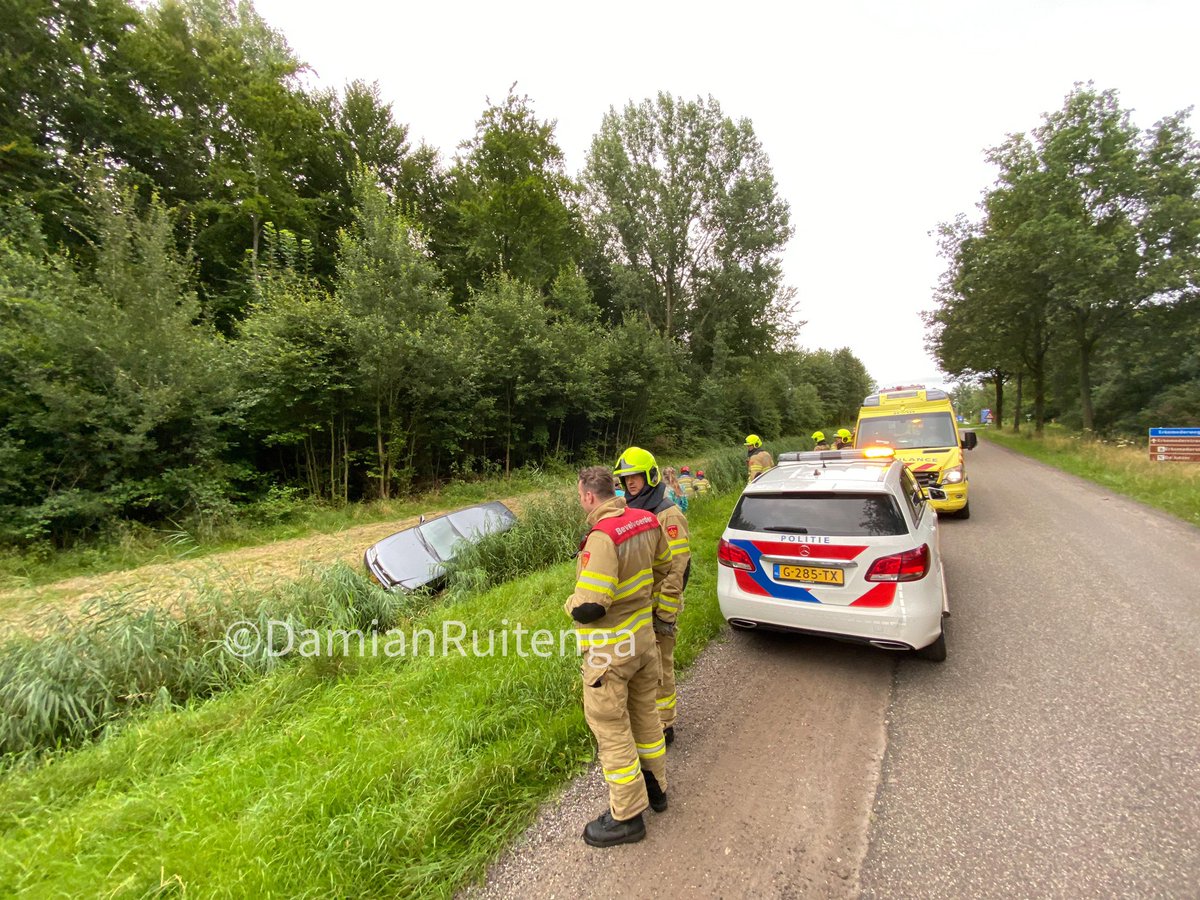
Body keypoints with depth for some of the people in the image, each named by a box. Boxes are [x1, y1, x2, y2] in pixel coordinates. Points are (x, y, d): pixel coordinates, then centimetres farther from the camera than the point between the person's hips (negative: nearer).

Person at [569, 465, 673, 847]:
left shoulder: (602, 538, -30)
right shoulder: (647, 521, -5)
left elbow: (590, 607, -31)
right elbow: (663, 567, 12)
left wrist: (572, 603, -10)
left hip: (610, 651, -8)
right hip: (644, 637, 8)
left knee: (611, 729, 11)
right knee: (644, 714, 25)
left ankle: (627, 817, 27)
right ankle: (655, 787, 46)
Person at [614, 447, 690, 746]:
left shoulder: (668, 516, -16)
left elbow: (676, 569, -19)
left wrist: (665, 614, -19)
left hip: (655, 607, -7)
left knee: (658, 667, 6)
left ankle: (664, 725, 24)